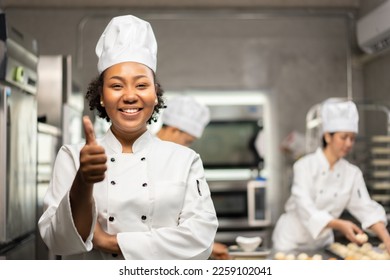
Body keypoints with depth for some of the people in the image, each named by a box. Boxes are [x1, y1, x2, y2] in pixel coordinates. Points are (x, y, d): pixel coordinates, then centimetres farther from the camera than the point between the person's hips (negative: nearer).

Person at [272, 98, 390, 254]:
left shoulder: (352, 173, -2)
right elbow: (305, 208, -26)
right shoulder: (306, 165, -16)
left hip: (322, 242, 4)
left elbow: (366, 208, -8)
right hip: (292, 241, -4)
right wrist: (339, 225, -39)